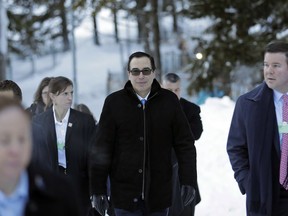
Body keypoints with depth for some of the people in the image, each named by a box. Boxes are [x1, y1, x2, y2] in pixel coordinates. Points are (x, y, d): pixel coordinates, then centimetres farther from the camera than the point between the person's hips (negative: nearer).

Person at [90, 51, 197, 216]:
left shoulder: (169, 101, 2)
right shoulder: (114, 102, -1)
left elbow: (185, 144, 4)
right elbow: (101, 148, 0)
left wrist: (188, 181, -4)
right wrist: (98, 189, -3)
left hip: (159, 194, 1)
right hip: (125, 194, -1)